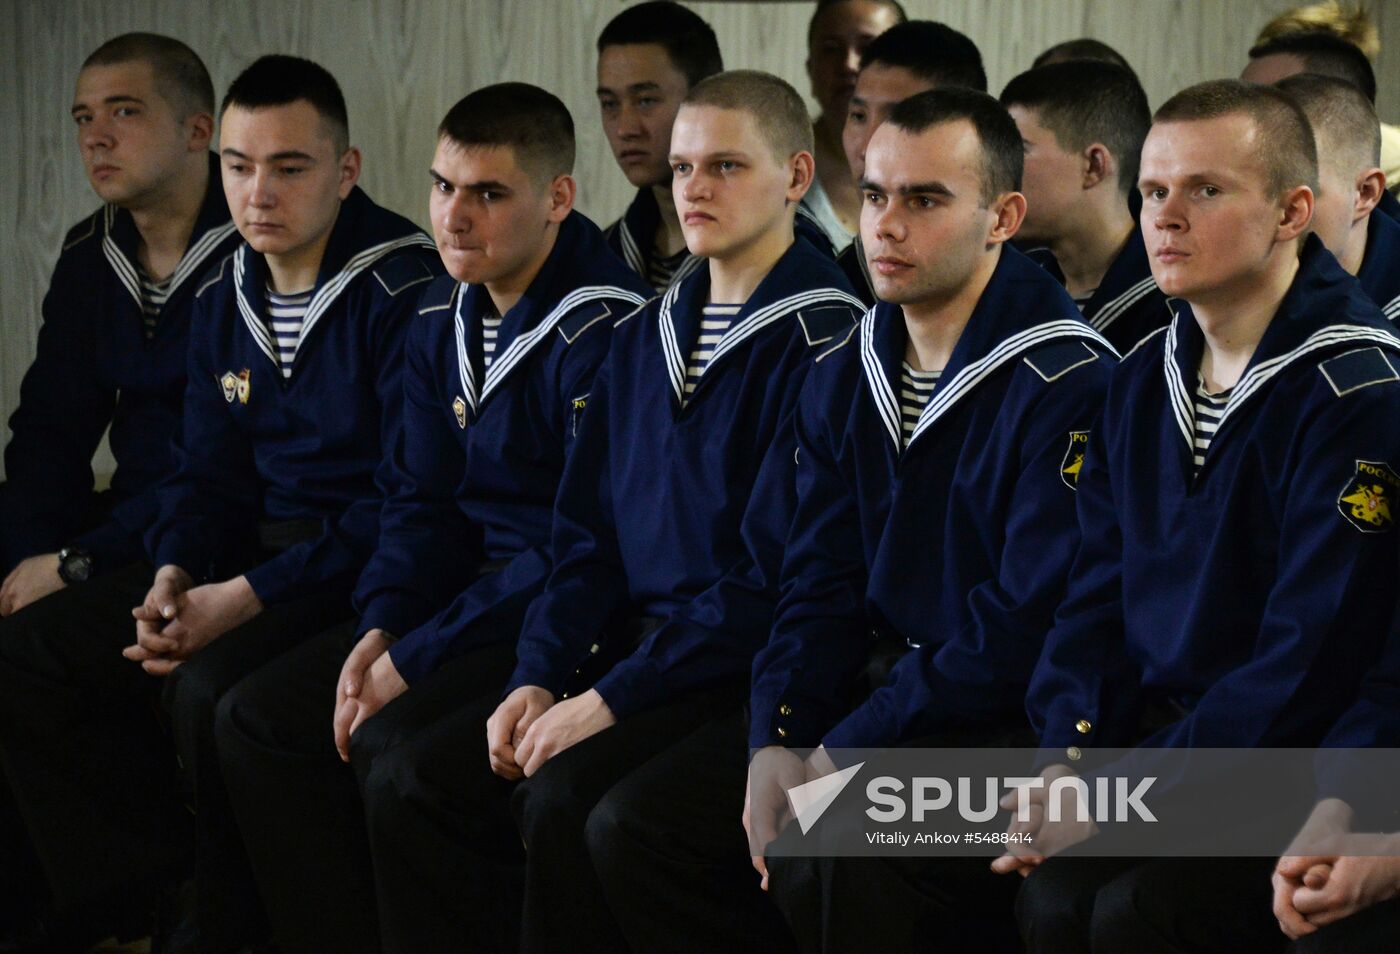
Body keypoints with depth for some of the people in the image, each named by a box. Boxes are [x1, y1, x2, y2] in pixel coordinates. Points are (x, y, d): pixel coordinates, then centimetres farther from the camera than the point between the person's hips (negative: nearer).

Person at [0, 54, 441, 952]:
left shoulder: (403, 292, -16)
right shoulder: (224, 298, 10)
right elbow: (208, 472, 16)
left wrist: (251, 597, -23)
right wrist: (175, 574, -7)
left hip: (363, 571, -8)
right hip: (254, 543, 8)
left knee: (211, 686, -33)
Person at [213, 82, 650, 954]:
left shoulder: (603, 330, -20)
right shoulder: (444, 320, 8)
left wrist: (416, 661, -19)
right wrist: (382, 627, -5)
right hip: (476, 582, 9)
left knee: (392, 744, -27)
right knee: (257, 718, -1)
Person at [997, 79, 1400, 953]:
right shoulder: (1145, 382, 11)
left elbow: (1311, 660, -19)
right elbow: (1099, 593, 14)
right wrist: (1068, 759, -4)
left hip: (1311, 771, -6)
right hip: (1161, 734, 6)